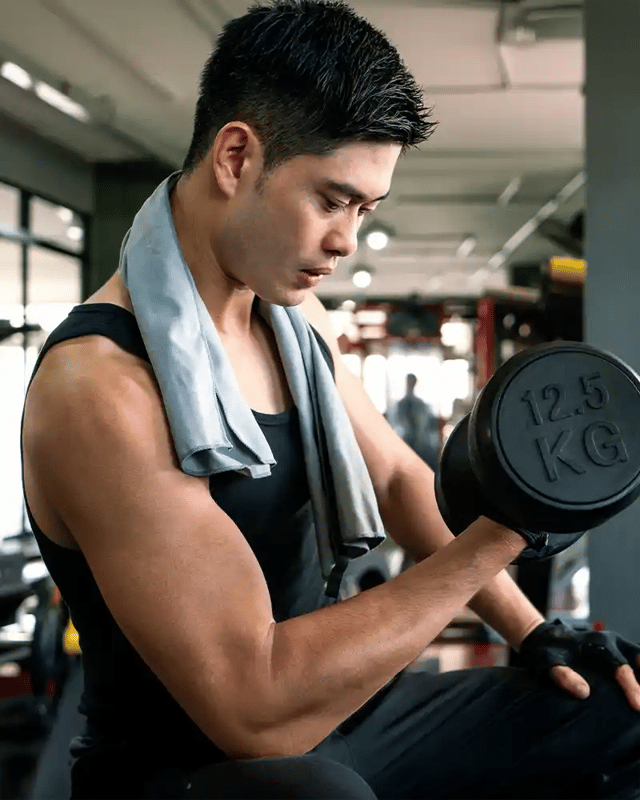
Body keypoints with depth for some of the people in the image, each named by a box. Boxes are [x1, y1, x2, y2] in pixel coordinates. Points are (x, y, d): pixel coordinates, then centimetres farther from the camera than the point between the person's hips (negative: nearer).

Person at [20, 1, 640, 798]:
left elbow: (396, 478, 17)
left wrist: (532, 631, 6)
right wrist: (493, 536, -27)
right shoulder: (98, 387, -25)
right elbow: (259, 710, -30)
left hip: (329, 715, 9)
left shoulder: (295, 314, 3)